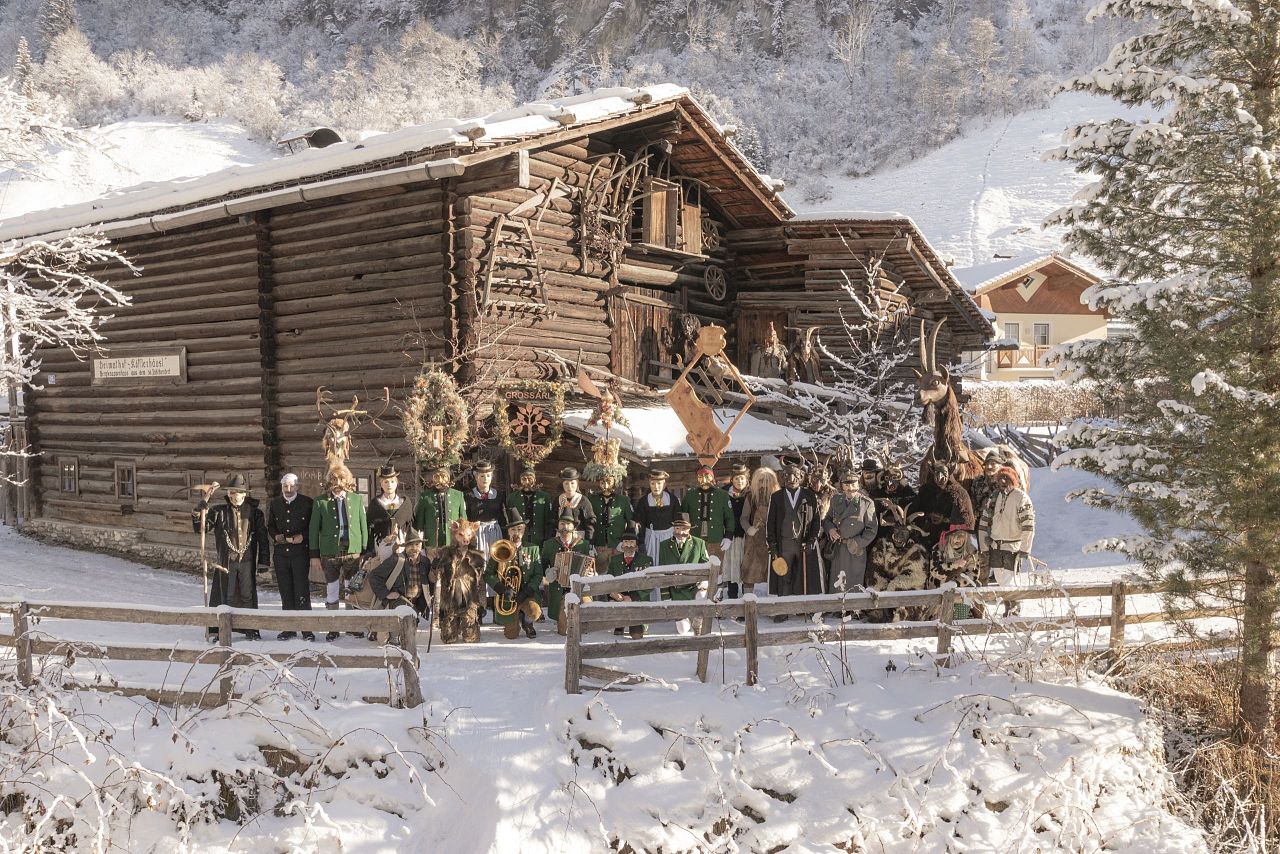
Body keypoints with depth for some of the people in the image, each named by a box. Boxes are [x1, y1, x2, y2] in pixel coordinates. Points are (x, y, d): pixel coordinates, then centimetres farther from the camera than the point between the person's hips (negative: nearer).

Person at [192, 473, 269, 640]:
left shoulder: (254, 512, 4)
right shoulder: (219, 511, 2)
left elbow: (263, 538, 6)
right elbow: (201, 528, 1)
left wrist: (263, 561, 2)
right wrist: (198, 513, -18)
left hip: (247, 560, 1)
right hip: (226, 561, -1)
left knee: (248, 595, 7)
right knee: (225, 596, 3)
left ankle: (251, 629, 18)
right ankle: (217, 630, 12)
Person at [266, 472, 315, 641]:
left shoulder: (307, 503, 0)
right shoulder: (274, 504, 11)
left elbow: (313, 526, 2)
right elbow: (270, 526, 18)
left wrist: (303, 536, -14)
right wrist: (275, 536, -2)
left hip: (300, 552, -4)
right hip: (280, 553, 4)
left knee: (302, 591, -7)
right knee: (285, 592, 8)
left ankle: (306, 629, -1)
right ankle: (289, 629, 15)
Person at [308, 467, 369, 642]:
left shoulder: (357, 500, 6)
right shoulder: (320, 502, 3)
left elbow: (363, 526, 8)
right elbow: (313, 529, 4)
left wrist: (365, 552, 3)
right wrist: (314, 555, -1)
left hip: (353, 551, 1)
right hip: (329, 553, -1)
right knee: (331, 591, 5)